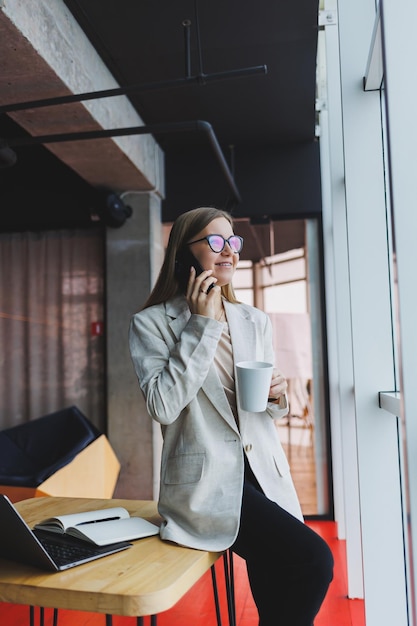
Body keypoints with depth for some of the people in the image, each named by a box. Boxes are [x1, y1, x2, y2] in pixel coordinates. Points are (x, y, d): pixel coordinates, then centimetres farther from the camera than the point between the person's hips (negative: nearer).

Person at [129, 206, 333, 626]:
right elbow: (163, 406, -18)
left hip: (263, 473, 6)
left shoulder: (255, 321, 11)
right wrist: (201, 325, -15)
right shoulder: (152, 324, -4)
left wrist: (276, 398, -5)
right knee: (313, 560, -19)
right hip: (205, 481, -5)